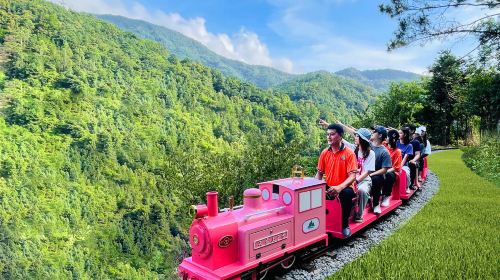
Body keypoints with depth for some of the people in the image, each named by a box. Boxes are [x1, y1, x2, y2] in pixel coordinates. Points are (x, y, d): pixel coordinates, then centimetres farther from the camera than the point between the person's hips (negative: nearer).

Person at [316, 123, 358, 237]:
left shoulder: (349, 153, -10)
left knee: (346, 193, -36)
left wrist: (340, 187, -34)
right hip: (329, 187, 4)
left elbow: (352, 176, -17)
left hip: (344, 188, -4)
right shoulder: (324, 153, 3)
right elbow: (319, 173, 9)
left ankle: (345, 224, -14)